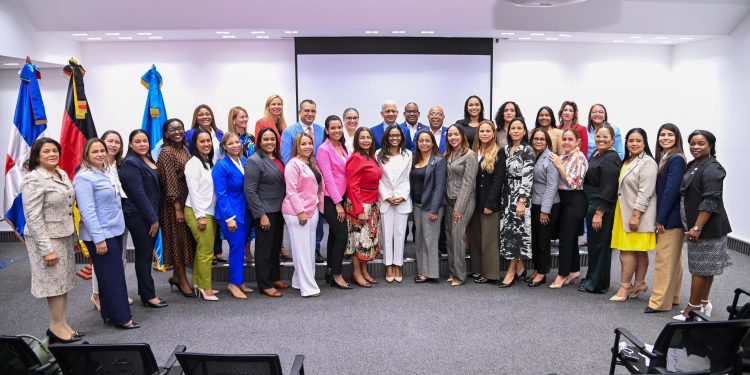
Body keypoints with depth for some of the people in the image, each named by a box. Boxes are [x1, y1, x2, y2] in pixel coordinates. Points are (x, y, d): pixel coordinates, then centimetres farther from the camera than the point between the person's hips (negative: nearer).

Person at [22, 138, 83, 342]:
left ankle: (62, 324, 22)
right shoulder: (33, 179, -15)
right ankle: (56, 326, 14)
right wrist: (46, 249, -21)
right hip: (47, 239, -7)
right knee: (54, 283, 1)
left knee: (63, 282, 12)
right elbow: (33, 217, -18)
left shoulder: (62, 174, 8)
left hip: (65, 236, 7)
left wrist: (74, 238, 17)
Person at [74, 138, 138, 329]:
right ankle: (121, 317, 5)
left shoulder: (104, 173, 12)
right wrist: (99, 238, -22)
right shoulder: (84, 177, -14)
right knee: (112, 275, -3)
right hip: (100, 235, -9)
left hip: (114, 231, 9)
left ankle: (110, 313, 25)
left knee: (113, 274, 14)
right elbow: (87, 211, -19)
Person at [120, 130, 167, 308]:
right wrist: (153, 219, -17)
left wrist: (155, 216, 12)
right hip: (139, 217, -8)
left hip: (151, 215, 8)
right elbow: (138, 193, -18)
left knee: (147, 254, 13)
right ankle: (148, 296, 7)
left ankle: (146, 292, 22)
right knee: (144, 255, -1)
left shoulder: (148, 160, 12)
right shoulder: (131, 163, -13)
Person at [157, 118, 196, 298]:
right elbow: (170, 182, -16)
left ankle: (176, 275, 26)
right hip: (174, 203, -8)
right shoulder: (167, 152, -12)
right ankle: (182, 281, 11)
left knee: (186, 238, 13)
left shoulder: (185, 149, 11)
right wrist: (178, 208, -18)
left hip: (187, 201, 8)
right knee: (178, 238, 1)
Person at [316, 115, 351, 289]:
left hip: (341, 197, 7)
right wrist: (338, 203, -16)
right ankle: (336, 275, 1)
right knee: (342, 235, -9)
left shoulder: (343, 148, 12)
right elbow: (328, 177, -15)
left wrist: (342, 200, 8)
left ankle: (331, 271, 22)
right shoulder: (324, 149, -11)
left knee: (334, 235, 13)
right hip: (330, 199, -7)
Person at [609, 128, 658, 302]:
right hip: (625, 212, 8)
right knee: (637, 251, 11)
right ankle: (639, 284, 17)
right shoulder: (626, 162, 17)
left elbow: (645, 192, -16)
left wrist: (636, 215, -20)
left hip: (637, 214, -8)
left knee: (627, 250, -7)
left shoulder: (647, 163, -10)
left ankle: (625, 287, -1)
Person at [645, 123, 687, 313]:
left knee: (664, 259, -5)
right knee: (674, 258, 16)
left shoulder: (676, 159, -14)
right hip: (666, 217, 9)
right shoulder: (664, 157, 12)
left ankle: (660, 301, 0)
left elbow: (671, 190, -19)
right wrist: (659, 217, 8)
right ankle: (672, 297, 26)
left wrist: (661, 218, -16)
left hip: (671, 217, -9)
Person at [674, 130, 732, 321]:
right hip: (695, 224, 9)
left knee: (700, 268, -2)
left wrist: (697, 228, -23)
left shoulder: (712, 169, -16)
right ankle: (704, 303, 27)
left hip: (706, 227, -9)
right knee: (705, 267, 17)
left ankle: (693, 308, 5)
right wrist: (693, 226, 17)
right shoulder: (693, 165, 12)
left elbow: (710, 202, -22)